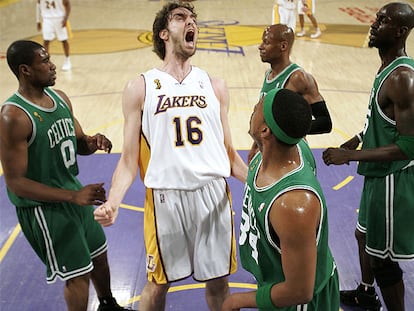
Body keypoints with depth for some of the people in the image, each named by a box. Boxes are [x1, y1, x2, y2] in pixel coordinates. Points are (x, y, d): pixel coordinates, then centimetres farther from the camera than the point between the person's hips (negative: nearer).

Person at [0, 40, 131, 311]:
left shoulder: (60, 97, -1)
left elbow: (79, 144, 11)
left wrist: (93, 142, -14)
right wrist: (73, 196, -30)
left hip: (73, 192, 8)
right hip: (42, 207, -8)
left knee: (99, 255, 24)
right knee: (78, 274, 4)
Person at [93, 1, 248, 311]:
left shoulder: (215, 86, 7)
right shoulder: (140, 88, 0)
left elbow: (229, 153, 10)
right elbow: (129, 160, -2)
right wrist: (112, 203, -18)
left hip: (213, 194, 2)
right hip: (165, 198, -2)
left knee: (218, 281, 15)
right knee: (157, 284, 13)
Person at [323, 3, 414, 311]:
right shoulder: (388, 68, 6)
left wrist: (350, 155, -26)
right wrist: (352, 143, 12)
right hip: (379, 176, 10)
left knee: (382, 258, 3)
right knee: (365, 236, 27)